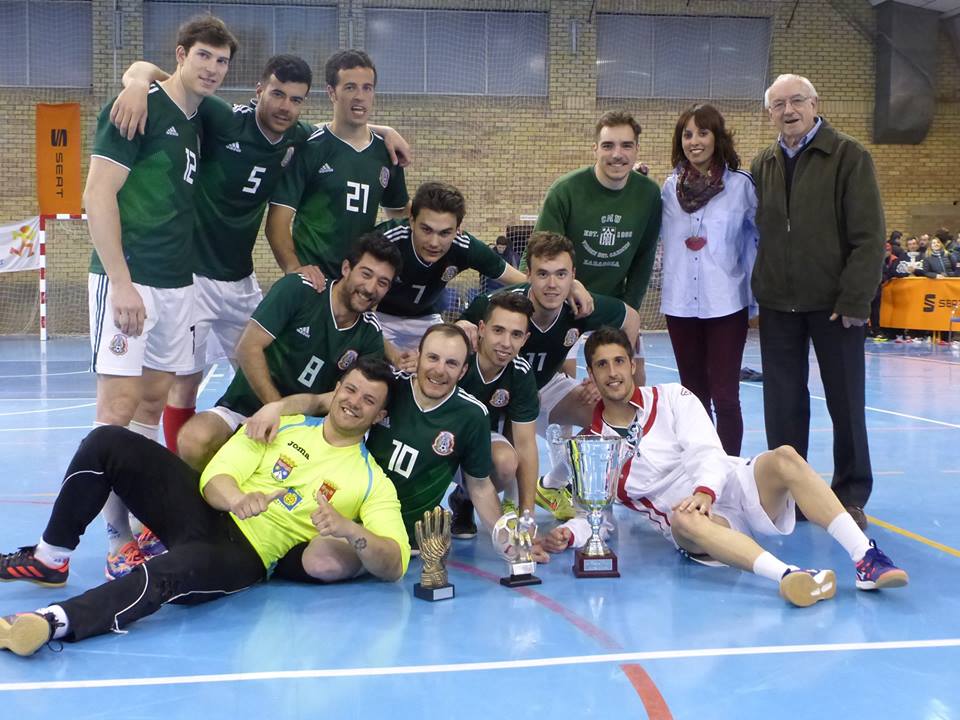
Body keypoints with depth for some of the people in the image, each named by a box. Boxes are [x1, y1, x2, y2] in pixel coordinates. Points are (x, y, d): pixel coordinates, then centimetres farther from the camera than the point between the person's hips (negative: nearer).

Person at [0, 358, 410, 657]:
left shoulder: (372, 482, 2)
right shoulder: (284, 424, 11)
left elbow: (394, 566, -9)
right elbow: (215, 475, 1)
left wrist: (349, 531, -30)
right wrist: (238, 499, -24)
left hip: (244, 555, -5)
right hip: (208, 510, 5)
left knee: (173, 571, -40)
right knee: (107, 443, -13)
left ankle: (52, 622, -50)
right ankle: (49, 560, 2)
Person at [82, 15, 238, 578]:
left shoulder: (199, 123, 14)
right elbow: (98, 196, -13)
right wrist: (121, 282, -18)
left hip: (178, 283, 8)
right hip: (129, 281, -8)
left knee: (153, 404, 10)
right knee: (119, 406, -7)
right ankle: (119, 539, -1)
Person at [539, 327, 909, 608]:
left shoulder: (671, 397, 7)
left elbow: (709, 453, -6)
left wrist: (705, 491, -28)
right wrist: (569, 534, -14)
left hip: (731, 488, 1)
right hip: (694, 525, -1)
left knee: (784, 457, -30)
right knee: (684, 520, -39)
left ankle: (866, 559, -38)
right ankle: (786, 575, -61)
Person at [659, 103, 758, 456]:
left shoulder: (740, 185, -4)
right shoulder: (670, 187, 5)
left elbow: (759, 238, 1)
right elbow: (655, 237, 16)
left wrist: (757, 294, -1)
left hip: (726, 304, -3)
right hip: (680, 303, 3)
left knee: (724, 397, -5)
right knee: (693, 396, 11)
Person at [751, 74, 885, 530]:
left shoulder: (849, 157, -5)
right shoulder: (762, 166, 9)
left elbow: (869, 236, -10)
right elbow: (756, 233, 12)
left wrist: (854, 300, -15)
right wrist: (759, 290, 2)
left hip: (834, 303, -4)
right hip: (778, 305, 4)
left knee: (846, 403, 6)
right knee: (782, 405, 8)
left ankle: (851, 496, 18)